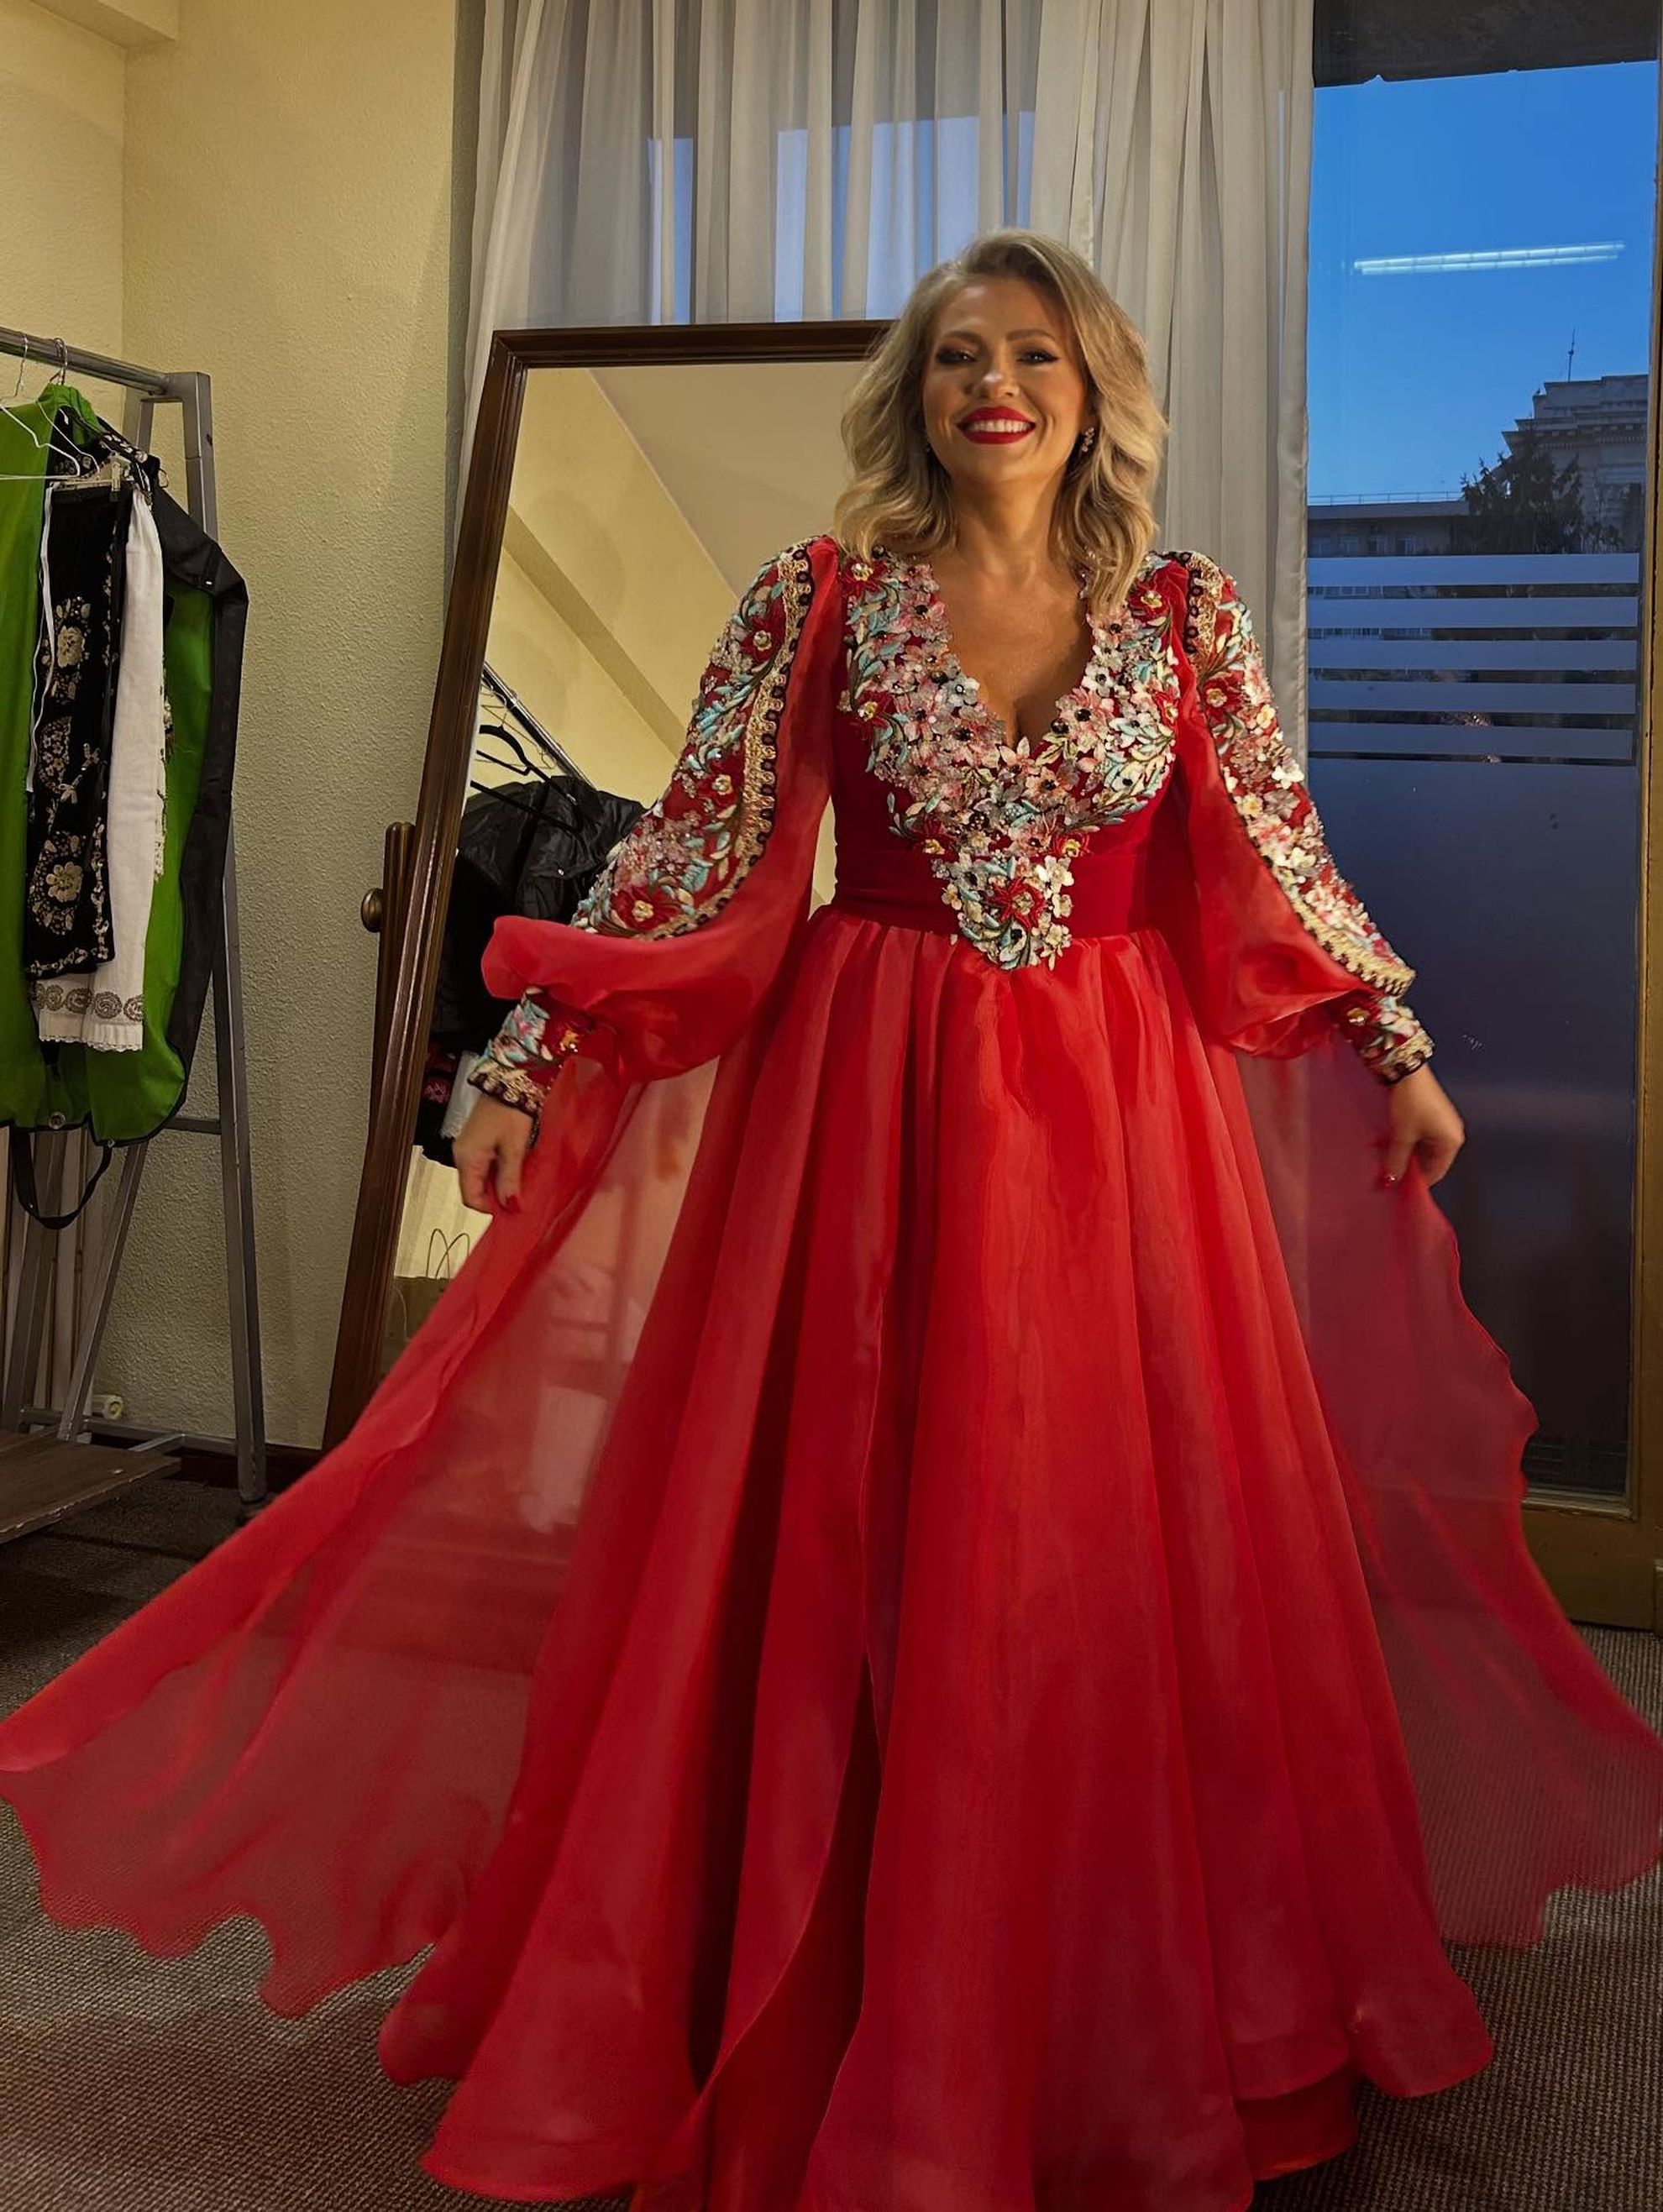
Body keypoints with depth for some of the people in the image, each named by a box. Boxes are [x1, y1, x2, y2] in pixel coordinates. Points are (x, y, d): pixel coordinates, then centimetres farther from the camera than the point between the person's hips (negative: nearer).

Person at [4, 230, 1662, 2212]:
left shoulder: (1183, 612, 5)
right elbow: (693, 851, -3)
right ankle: (816, 2018, 26)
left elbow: (1281, 859, 12)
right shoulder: (818, 598, 0)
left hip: (1122, 1118, 2)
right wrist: (532, 1052, -9)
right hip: (866, 1108, -1)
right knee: (837, 1558, 5)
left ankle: (1131, 2034, 32)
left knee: (1112, 1552, 9)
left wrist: (1401, 1050, 14)